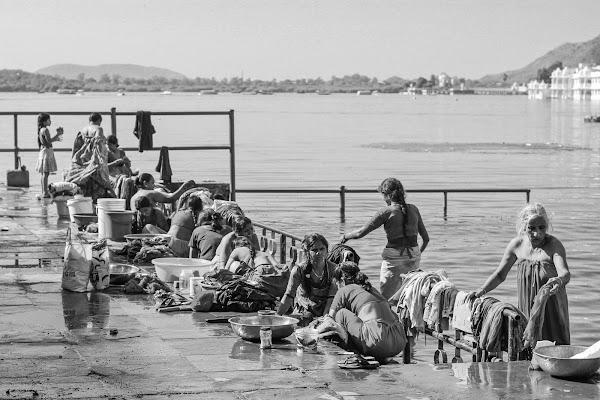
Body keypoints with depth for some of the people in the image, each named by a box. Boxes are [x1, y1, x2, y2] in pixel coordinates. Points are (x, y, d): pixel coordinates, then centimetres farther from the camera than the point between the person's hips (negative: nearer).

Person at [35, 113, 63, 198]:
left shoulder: (41, 130, 14)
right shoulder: (45, 130, -14)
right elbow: (49, 141, -22)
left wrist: (56, 138, 24)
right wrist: (58, 134, -17)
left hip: (43, 151, 10)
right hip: (47, 151, -10)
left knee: (44, 174, 12)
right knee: (46, 173, -9)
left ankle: (44, 192, 16)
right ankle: (45, 193, -10)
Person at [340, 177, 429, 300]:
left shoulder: (385, 212, -8)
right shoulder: (413, 209, 6)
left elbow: (361, 233, -5)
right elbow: (426, 238, 11)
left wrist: (345, 237, 13)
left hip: (394, 257, -5)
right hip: (414, 256, 5)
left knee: (386, 299, 2)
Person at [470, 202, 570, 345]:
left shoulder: (554, 245, -12)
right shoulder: (517, 245, 0)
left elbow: (565, 273, -28)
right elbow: (500, 274, 11)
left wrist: (559, 280, -51)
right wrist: (482, 290, -3)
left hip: (552, 309, -3)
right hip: (527, 309, 4)